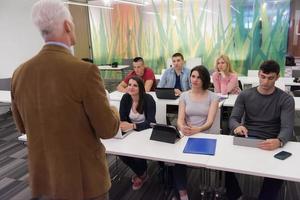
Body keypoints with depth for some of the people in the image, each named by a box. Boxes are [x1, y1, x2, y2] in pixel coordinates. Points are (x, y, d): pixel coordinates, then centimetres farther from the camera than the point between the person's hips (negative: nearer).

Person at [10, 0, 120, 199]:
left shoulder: (20, 73, -5)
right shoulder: (85, 71, -24)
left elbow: (23, 126, 8)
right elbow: (107, 129, -17)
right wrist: (113, 113, 4)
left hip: (43, 176, 5)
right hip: (84, 177, -5)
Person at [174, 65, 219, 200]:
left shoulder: (213, 97, 0)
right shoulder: (184, 96, 7)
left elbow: (210, 121, -11)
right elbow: (180, 119, -3)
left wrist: (198, 129, -33)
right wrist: (182, 128, -28)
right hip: (186, 135, 2)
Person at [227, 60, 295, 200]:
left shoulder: (286, 100, 0)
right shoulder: (245, 95, 5)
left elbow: (287, 128, -11)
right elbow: (233, 119, -1)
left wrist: (279, 141, -35)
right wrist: (237, 127, -27)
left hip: (270, 144, -1)